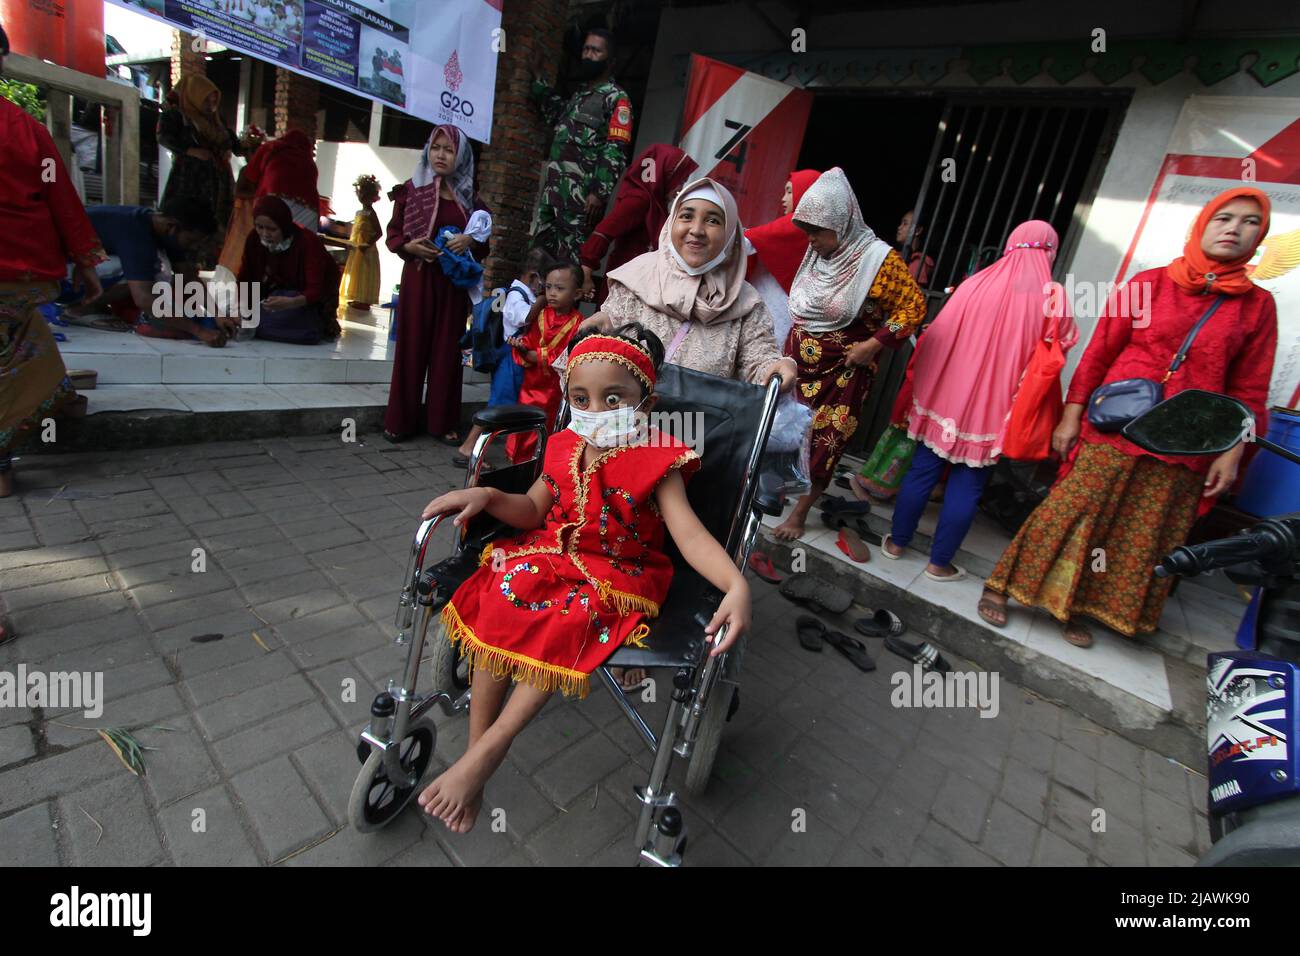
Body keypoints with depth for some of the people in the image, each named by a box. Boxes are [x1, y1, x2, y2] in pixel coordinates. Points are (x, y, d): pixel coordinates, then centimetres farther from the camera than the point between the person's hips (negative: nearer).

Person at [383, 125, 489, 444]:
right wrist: (410, 246, -15)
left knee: (447, 350, 4)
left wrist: (470, 241, -9)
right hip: (418, 277, -1)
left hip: (453, 282, 2)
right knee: (412, 347, 1)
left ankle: (444, 421, 12)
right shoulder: (411, 189, 3)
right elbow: (393, 234, 5)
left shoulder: (470, 197, 9)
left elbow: (484, 243, 12)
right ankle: (401, 420, 10)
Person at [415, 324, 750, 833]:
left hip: (617, 575, -4)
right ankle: (475, 746, -9)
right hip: (550, 555, 5)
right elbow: (533, 511, 12)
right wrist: (486, 496, -7)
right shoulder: (564, 448, 4)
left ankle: (490, 748, -14)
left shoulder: (656, 461, -11)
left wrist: (736, 585, -36)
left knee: (574, 620, -31)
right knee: (502, 597, -22)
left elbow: (689, 533, -20)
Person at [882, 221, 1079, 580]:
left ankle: (897, 542, 21)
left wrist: (923, 389, 9)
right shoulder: (1052, 298, -4)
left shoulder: (976, 283, -1)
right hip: (992, 409, -1)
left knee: (922, 470, 11)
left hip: (945, 397, 2)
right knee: (966, 487, 7)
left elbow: (936, 337, 1)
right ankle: (939, 562, 15)